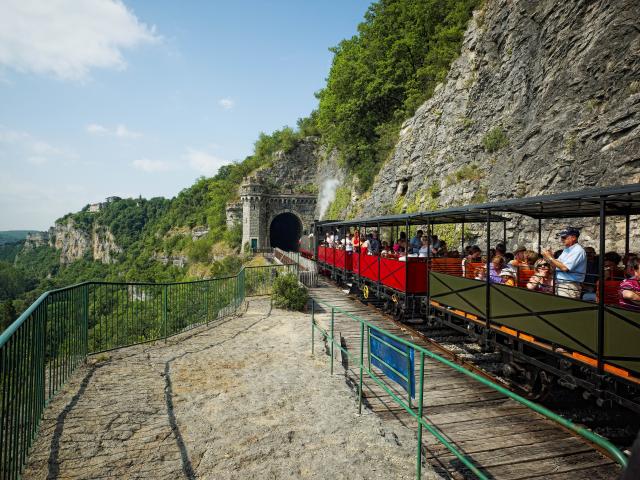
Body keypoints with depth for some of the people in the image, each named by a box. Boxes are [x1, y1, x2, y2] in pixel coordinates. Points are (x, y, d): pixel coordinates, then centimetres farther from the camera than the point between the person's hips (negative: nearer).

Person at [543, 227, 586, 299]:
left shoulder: (578, 250, -11)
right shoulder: (566, 250, 18)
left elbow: (565, 268, -20)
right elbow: (557, 266, 19)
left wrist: (550, 258, -11)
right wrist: (552, 256, 3)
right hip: (558, 285, 9)